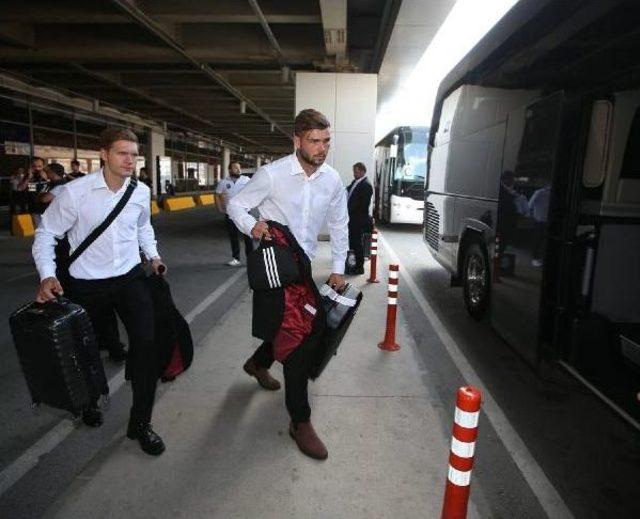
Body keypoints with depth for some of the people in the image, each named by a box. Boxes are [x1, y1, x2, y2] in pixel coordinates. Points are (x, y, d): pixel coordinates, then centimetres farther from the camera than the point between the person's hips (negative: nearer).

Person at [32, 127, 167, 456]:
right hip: (88, 284, -2)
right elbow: (46, 234, -5)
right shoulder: (75, 192, -14)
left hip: (131, 278, 2)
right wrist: (47, 275, -17)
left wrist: (152, 255, 7)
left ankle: (140, 423, 8)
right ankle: (88, 402, 51)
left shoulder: (141, 191, -2)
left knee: (146, 345, -10)